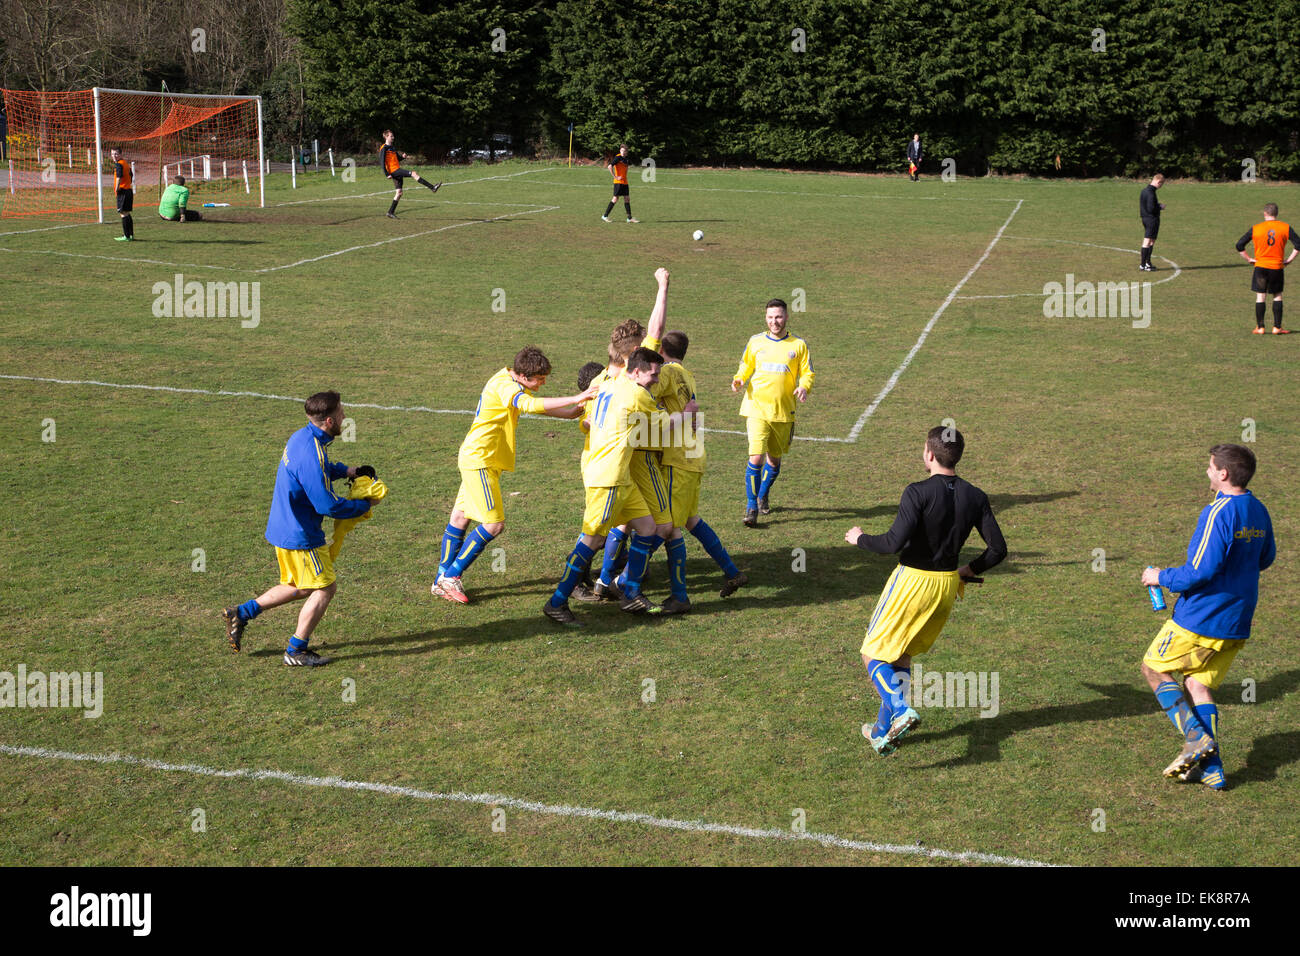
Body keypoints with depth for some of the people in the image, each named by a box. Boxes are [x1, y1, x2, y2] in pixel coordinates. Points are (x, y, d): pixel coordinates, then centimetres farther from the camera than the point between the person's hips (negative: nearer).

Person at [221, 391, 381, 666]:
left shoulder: (303, 436, 3)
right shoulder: (311, 456, -28)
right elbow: (328, 506, -25)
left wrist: (348, 471, 9)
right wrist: (364, 505, -12)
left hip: (284, 528, 10)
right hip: (300, 535, -10)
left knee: (299, 587, 22)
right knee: (325, 587, 3)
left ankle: (241, 613, 24)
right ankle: (296, 651, 12)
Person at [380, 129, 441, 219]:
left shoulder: (392, 148, 20)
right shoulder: (384, 148, -7)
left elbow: (398, 158, 27)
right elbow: (382, 162, -12)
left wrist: (402, 157, 4)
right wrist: (387, 174, -19)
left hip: (397, 171, 9)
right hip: (393, 171, -9)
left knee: (399, 192, 7)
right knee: (413, 173, -20)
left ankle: (391, 212, 11)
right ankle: (433, 187, -22)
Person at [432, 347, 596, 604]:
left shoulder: (512, 384, 13)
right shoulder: (504, 385, -19)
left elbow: (538, 407, 22)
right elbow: (530, 405, -37)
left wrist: (575, 411, 9)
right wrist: (575, 399, -39)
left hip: (475, 460, 10)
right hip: (479, 460, -10)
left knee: (460, 518, 14)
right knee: (494, 524, -10)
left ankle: (442, 580, 21)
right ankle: (450, 577, -3)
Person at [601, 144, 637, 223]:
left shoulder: (625, 158, 14)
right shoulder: (618, 158, -11)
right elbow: (609, 167, -21)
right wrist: (615, 177, -19)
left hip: (625, 182, 8)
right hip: (618, 182, -8)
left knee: (627, 199, 7)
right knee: (615, 199, -7)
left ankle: (629, 218, 10)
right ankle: (605, 216, 0)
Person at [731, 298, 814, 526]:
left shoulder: (798, 345, 3)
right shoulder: (756, 342, 6)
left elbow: (807, 373, 5)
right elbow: (746, 367, 17)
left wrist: (804, 387, -17)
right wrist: (739, 379, -4)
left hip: (783, 412, 1)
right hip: (757, 408, -1)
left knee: (774, 460, 13)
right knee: (756, 458, -14)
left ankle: (763, 497, 38)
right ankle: (752, 507, -5)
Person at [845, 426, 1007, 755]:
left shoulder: (918, 492, -17)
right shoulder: (975, 497, 0)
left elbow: (894, 543, -24)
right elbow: (998, 549, -1)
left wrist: (860, 538, -6)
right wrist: (970, 570, 17)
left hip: (912, 580, -6)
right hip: (948, 585, 6)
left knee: (874, 655, 6)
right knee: (903, 655, 21)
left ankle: (900, 711, -17)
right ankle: (884, 730, 23)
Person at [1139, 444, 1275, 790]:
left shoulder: (1217, 513, -20)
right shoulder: (1259, 511, 6)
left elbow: (1201, 572, -24)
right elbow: (1265, 558, 21)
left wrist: (1162, 577, -9)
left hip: (1201, 618, -8)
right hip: (1237, 621, 8)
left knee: (1155, 668, 9)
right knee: (1199, 684, 15)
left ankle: (1196, 738, -3)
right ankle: (1211, 770, 11)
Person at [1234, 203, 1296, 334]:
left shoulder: (1255, 228, -3)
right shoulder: (1285, 228, -1)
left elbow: (1239, 246, -2)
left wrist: (1248, 259, 5)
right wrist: (1289, 259, 2)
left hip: (1261, 266, -1)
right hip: (1277, 267, 1)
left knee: (1260, 297, 4)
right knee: (1277, 296, 12)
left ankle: (1260, 327, 4)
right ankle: (1277, 327, 10)